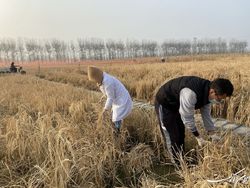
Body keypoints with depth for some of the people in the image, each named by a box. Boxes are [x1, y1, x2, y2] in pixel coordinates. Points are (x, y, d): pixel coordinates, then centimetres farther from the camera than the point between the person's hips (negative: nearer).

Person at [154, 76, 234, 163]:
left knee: (181, 134, 13)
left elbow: (206, 115, -2)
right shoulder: (190, 93, -40)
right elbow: (187, 118, -30)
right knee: (172, 137, -6)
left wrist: (213, 134, -4)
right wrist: (198, 137, -21)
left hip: (176, 105, 9)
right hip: (164, 104, -8)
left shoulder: (207, 92, -12)